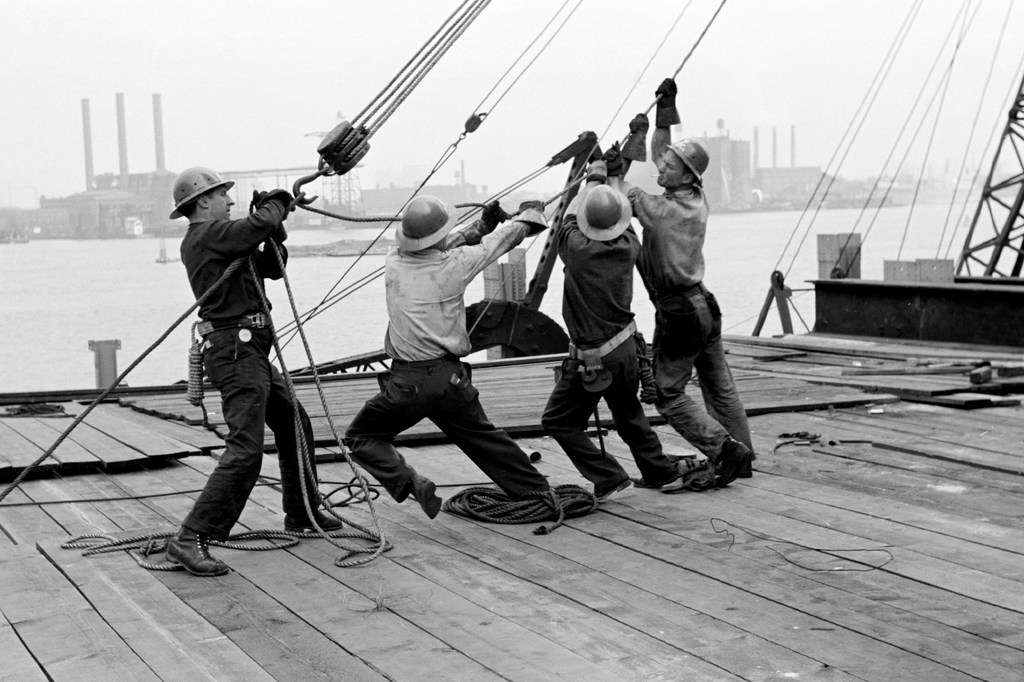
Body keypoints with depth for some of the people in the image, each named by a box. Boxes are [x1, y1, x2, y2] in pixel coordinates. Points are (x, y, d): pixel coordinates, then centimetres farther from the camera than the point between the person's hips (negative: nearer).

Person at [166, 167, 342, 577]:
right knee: (245, 450, -17)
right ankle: (191, 540, -19)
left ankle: (302, 514, 38)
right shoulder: (207, 234, -12)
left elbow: (273, 267, 20)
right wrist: (277, 204, 0)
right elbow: (260, 225, -23)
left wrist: (275, 230, 4)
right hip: (236, 352, -11)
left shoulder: (218, 237, 19)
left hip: (251, 352, 11)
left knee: (295, 425, 23)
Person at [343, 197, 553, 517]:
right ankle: (537, 491, 29)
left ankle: (408, 483, -9)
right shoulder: (454, 265, -8)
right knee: (484, 436, 21)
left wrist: (482, 224, 23)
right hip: (450, 378, 2)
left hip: (407, 382, -1)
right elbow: (499, 241, 10)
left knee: (360, 437, 13)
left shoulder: (393, 262, -4)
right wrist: (530, 213, 29)